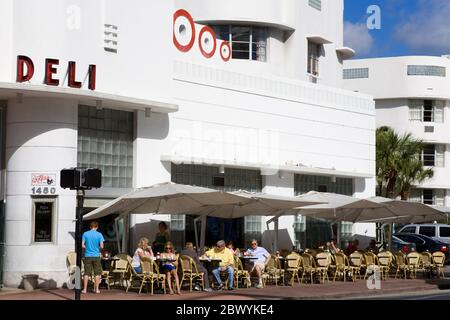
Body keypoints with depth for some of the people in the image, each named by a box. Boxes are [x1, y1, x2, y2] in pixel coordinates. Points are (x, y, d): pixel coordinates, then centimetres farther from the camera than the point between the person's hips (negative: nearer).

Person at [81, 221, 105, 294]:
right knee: (97, 273, 8)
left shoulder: (85, 234, -1)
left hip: (88, 256, 1)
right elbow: (101, 246, -8)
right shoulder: (99, 235, -4)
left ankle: (85, 289, 5)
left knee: (87, 273, 5)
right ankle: (97, 289, 8)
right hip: (96, 256, -1)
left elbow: (82, 245, -4)